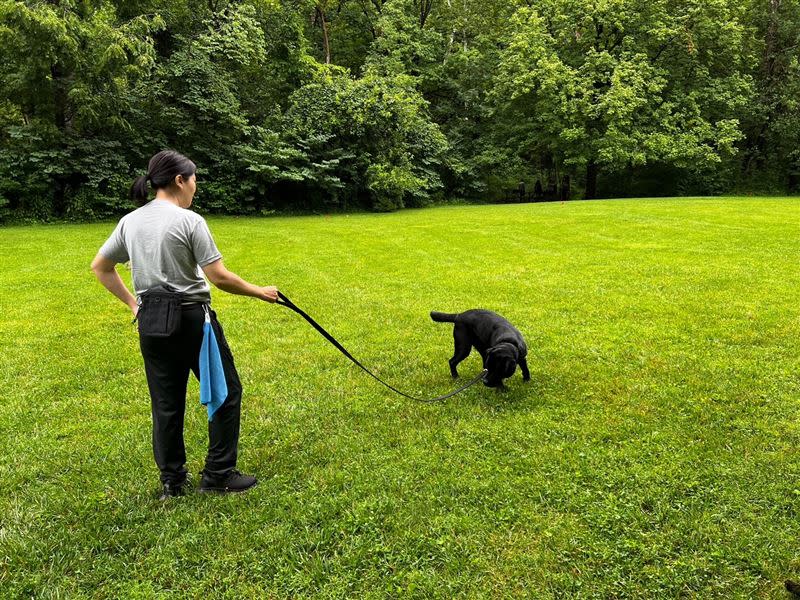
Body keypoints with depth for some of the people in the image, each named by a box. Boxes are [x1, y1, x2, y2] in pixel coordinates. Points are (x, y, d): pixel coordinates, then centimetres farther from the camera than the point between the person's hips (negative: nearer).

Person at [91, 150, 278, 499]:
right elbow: (219, 277, -15)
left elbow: (99, 267, 15)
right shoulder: (189, 221, -12)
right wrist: (260, 293, -3)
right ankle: (218, 474, 13)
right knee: (226, 392, 8)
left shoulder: (129, 222, 7)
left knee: (166, 403, 14)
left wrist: (131, 302, 20)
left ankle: (171, 481, 22)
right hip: (191, 320, -6)